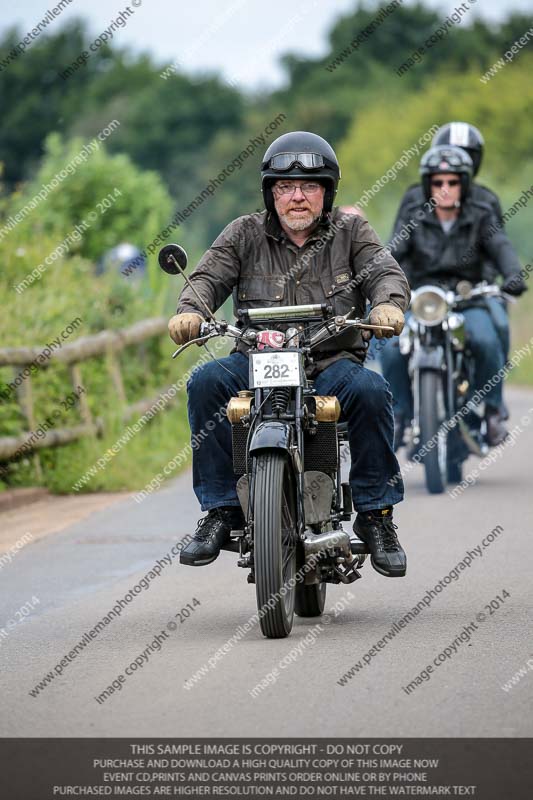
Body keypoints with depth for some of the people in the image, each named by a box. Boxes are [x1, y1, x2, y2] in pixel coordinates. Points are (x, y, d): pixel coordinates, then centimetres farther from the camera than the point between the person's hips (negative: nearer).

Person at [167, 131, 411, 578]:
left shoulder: (350, 231, 9)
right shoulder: (245, 234, 10)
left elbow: (386, 272, -4)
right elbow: (210, 276, -1)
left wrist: (389, 304, -29)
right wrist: (190, 311, -25)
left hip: (333, 360, -1)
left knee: (370, 390, -32)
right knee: (206, 383, -27)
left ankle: (376, 515, -19)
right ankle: (221, 509, -20)